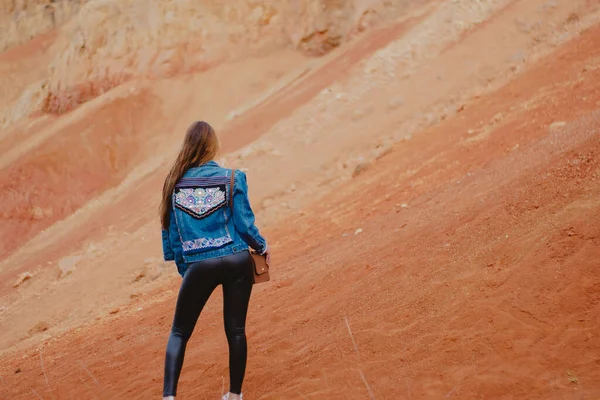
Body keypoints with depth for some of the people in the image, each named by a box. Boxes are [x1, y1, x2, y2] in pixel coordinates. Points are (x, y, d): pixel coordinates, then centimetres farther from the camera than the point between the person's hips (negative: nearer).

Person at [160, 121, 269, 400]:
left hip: (199, 266, 1)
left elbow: (171, 231, 5)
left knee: (179, 332, 12)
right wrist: (262, 247, 16)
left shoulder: (175, 182, 1)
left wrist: (183, 268, 17)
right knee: (236, 330, 11)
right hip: (236, 261, 0)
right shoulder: (232, 178, -5)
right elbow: (244, 223, -3)